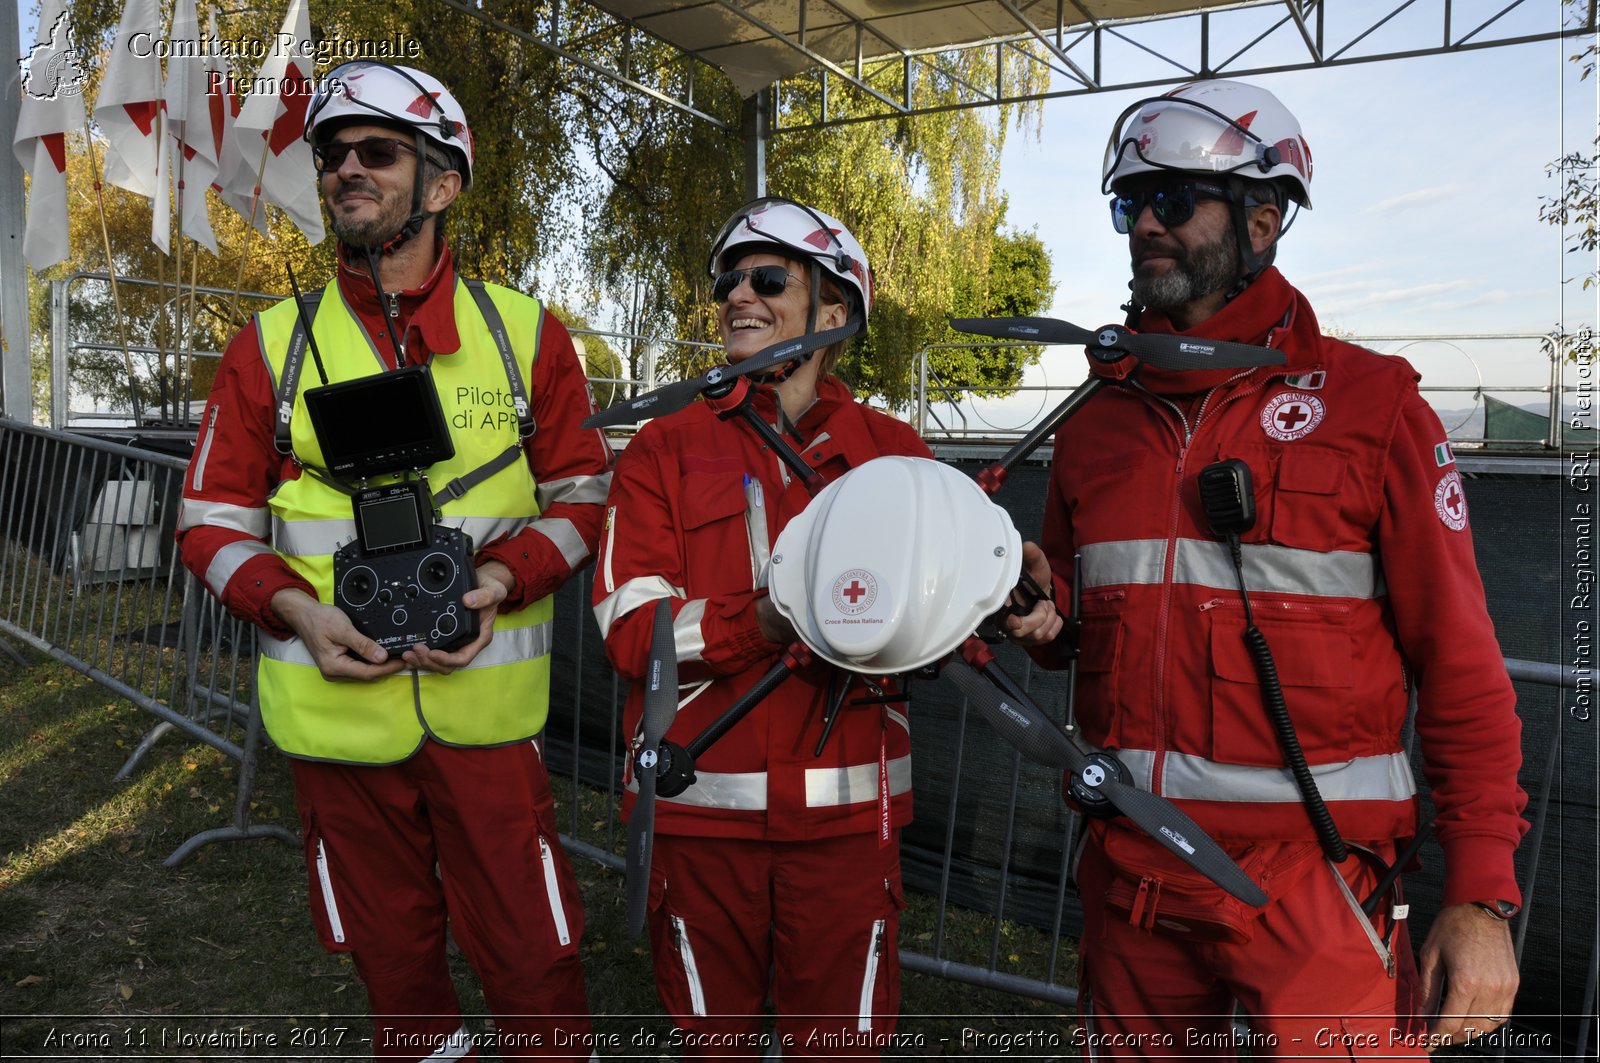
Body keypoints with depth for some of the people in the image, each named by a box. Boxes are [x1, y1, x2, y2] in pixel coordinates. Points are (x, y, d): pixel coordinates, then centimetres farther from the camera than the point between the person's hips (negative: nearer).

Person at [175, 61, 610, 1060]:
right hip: (336, 707, 2)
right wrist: (295, 607, -12)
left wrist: (505, 578, -14)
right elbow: (213, 520, 6)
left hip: (485, 706, -1)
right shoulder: (273, 343, 4)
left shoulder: (525, 333, 1)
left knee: (533, 961, 4)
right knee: (394, 959, 18)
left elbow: (583, 494, 5)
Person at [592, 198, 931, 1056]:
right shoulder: (665, 451, 2)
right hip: (701, 800, 0)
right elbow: (631, 629, -9)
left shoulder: (896, 453, 5)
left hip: (846, 806, 1)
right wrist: (766, 620, -24)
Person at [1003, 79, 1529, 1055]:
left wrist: (1482, 898, -11)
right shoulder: (1098, 422, 8)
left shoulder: (1367, 403, -5)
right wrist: (1045, 617, -5)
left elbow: (1460, 662, -7)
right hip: (1129, 866, 5)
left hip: (1307, 872, -4)